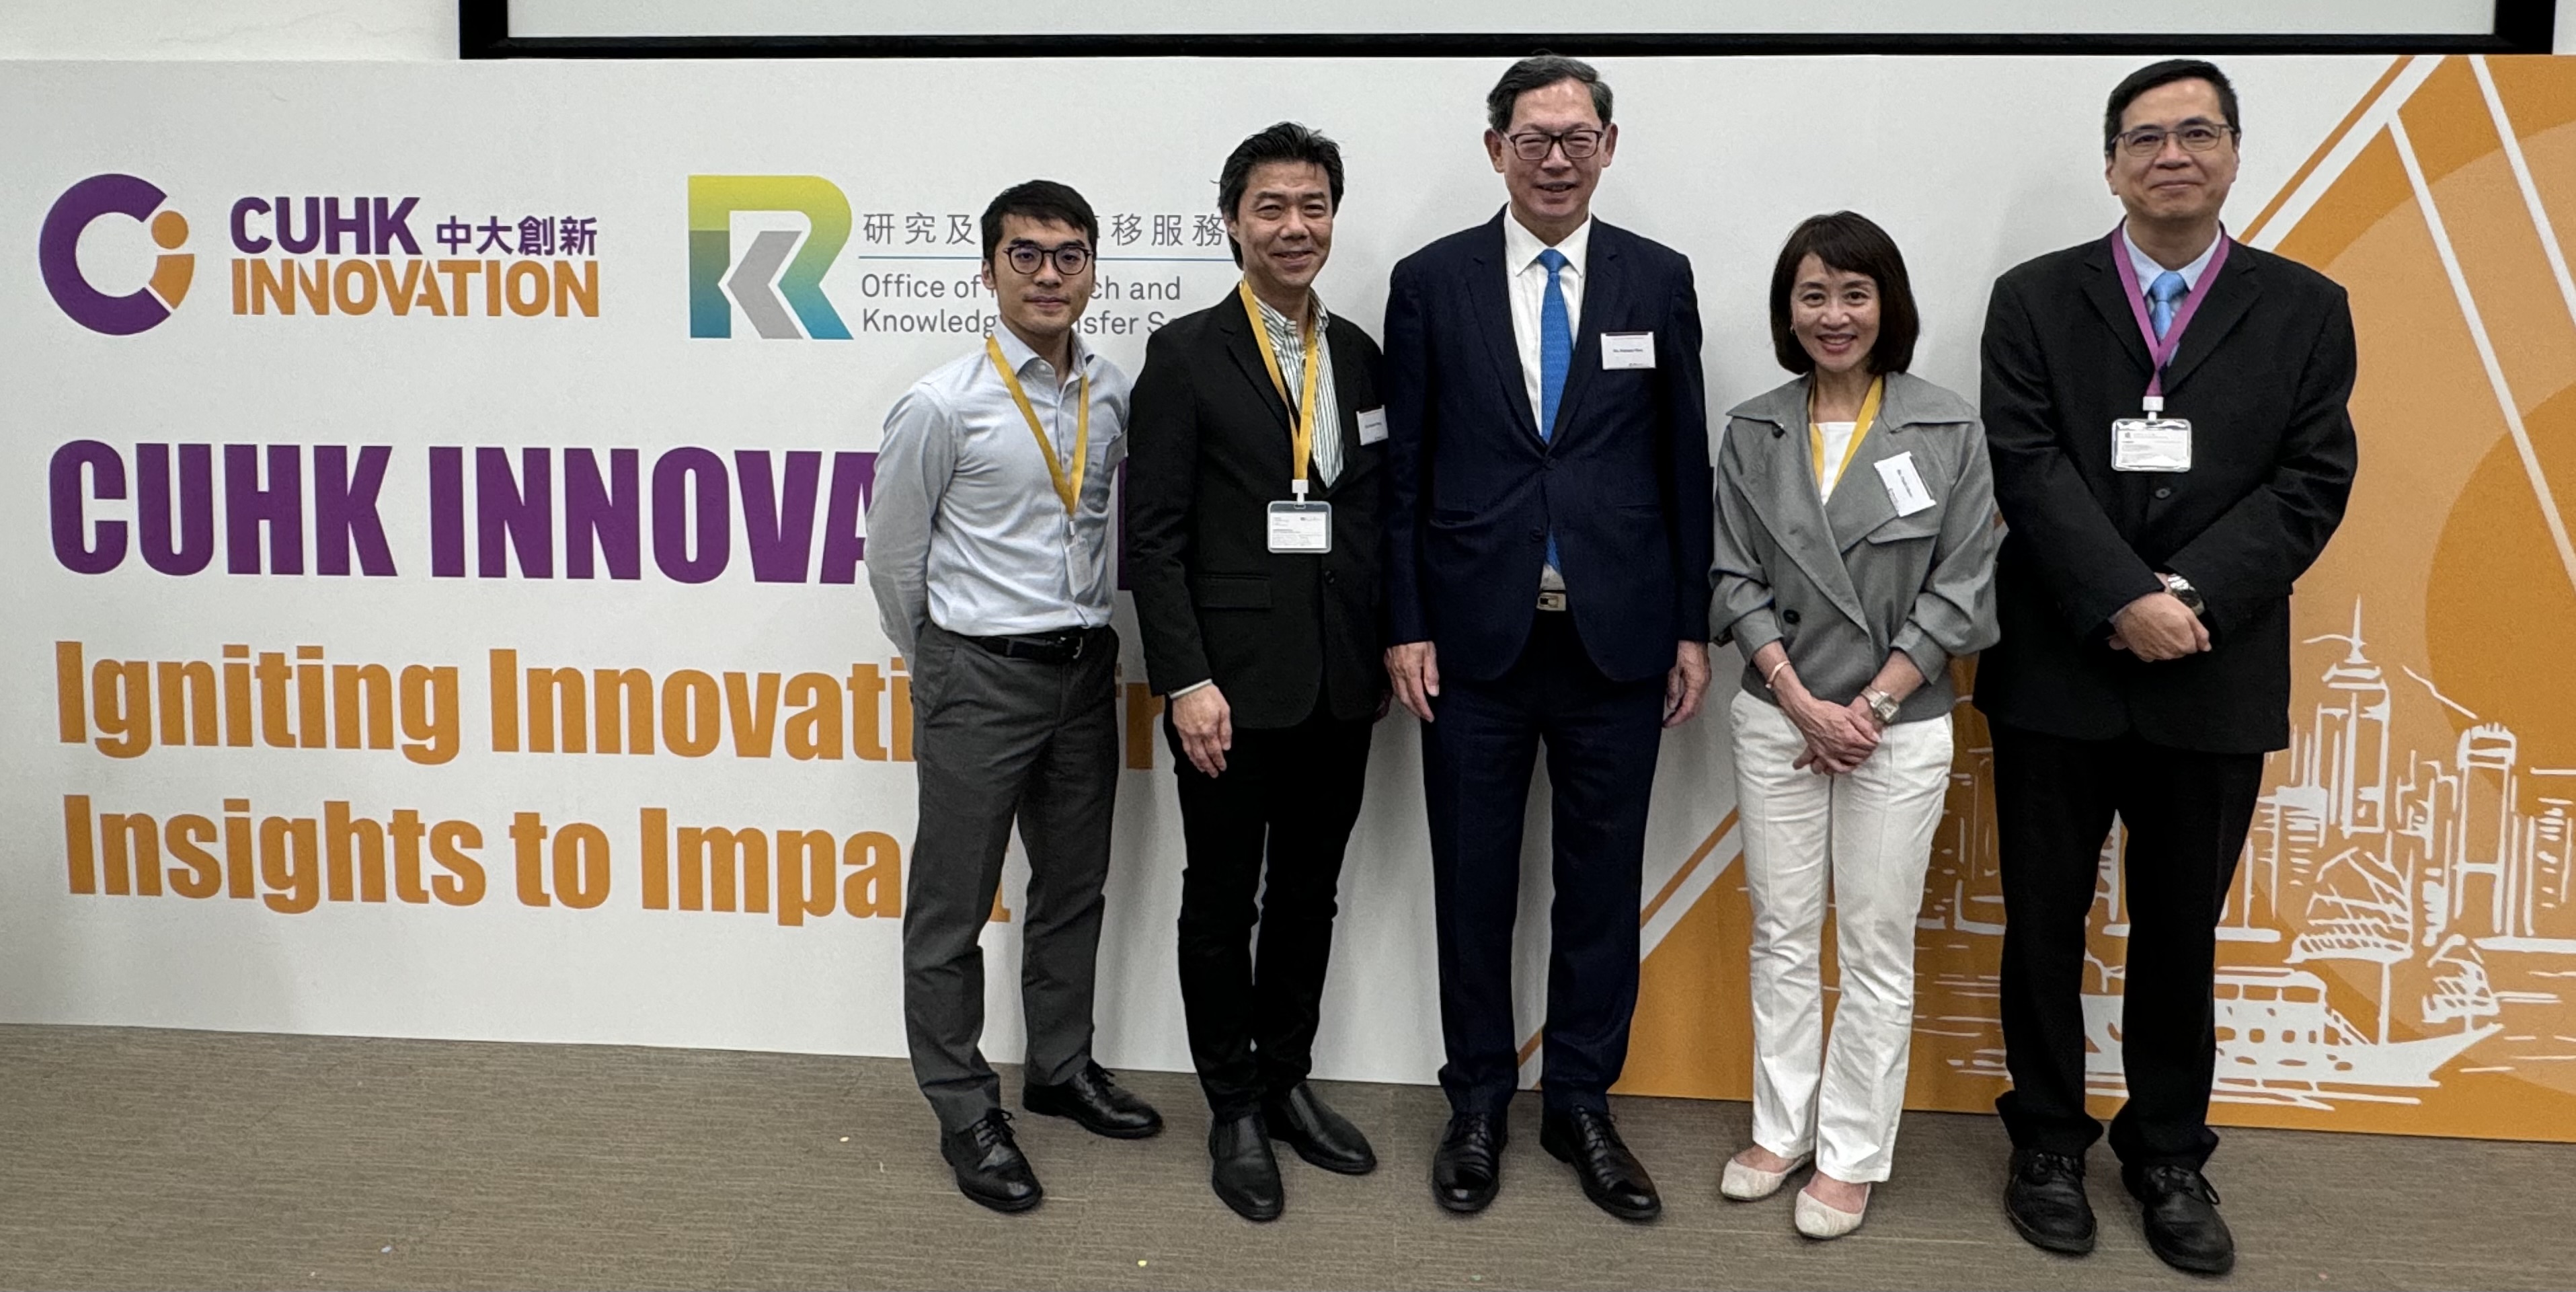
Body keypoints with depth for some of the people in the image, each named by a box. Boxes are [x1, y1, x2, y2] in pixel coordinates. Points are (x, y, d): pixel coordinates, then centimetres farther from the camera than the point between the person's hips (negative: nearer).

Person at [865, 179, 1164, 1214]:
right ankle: (964, 1112, 17)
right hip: (980, 674, -5)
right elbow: (892, 554, -2)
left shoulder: (1114, 395, 2)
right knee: (953, 903, 3)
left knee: (1075, 884, 18)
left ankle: (1061, 1068, 36)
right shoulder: (942, 406, -12)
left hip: (1086, 667, 5)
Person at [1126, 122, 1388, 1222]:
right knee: (1222, 905, 8)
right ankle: (1233, 1110, 23)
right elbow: (1153, 536, -10)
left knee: (1309, 896, 16)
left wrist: (1384, 657, 8)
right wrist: (1186, 682, -15)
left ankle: (1286, 1083, 32)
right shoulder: (1186, 355, -6)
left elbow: (1379, 516, 12)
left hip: (1339, 687, 5)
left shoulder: (1360, 355, 9)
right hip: (1233, 684, -5)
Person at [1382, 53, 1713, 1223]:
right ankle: (1478, 1105, 26)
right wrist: (1404, 627, -3)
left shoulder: (1658, 280, 4)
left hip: (1616, 638, 1)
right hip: (1476, 640, -1)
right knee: (1473, 885, 9)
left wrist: (1693, 628, 2)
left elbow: (1684, 466, 5)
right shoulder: (1431, 281, 1)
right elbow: (1402, 469, 1)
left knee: (1602, 885, 9)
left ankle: (1580, 1106, 25)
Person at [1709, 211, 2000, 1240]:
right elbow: (1734, 579, 0)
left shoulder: (1949, 430, -5)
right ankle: (1781, 1129, 25)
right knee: (1782, 936, 11)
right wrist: (1804, 703, -10)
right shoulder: (1751, 433, 2)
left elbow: (1959, 591, -6)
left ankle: (1851, 1155, 17)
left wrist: (1869, 708, -11)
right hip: (1775, 719, 2)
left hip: (1899, 726, -2)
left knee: (1876, 951, 6)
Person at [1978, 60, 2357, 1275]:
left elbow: (2311, 482, -3)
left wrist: (2189, 599, -16)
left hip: (2214, 678, 1)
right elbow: (2026, 464, -8)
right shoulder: (2035, 299, 2)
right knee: (2045, 922, 9)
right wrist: (2124, 600, -18)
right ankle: (2048, 1141, 25)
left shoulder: (2304, 309, 5)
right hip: (2056, 671, -1)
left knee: (2181, 933, 11)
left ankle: (2169, 1155, 27)